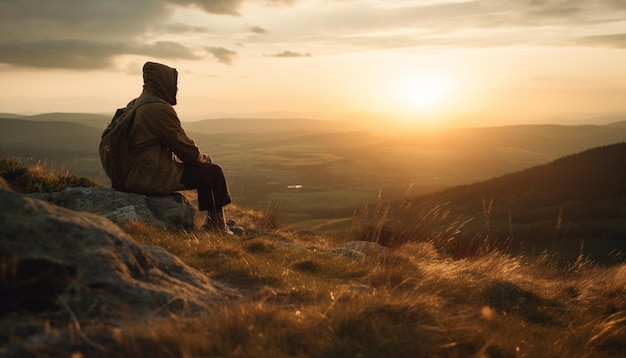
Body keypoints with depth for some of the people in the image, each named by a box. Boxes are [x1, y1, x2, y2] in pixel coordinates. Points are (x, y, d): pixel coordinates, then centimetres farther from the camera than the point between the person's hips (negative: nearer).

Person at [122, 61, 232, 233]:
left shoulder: (136, 105, 14)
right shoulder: (160, 109, -17)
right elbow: (184, 146, -14)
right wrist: (204, 158, 6)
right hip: (154, 177, -11)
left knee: (204, 169, 22)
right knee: (213, 172, -4)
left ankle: (212, 222, 27)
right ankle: (217, 225, 13)